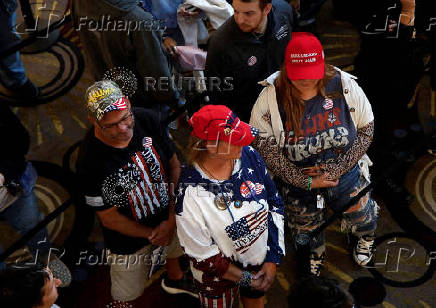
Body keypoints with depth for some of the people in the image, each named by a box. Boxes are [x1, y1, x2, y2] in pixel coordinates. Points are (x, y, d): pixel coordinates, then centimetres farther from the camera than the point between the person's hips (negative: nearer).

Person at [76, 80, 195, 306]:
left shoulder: (147, 120, -21)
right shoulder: (90, 160, -32)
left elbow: (174, 165, -8)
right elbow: (109, 218, -20)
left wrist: (171, 220, -13)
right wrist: (151, 234, -13)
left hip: (169, 219, 5)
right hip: (130, 238, -4)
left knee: (176, 252, 33)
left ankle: (175, 280, 69)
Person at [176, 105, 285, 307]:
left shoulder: (249, 156, -20)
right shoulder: (191, 192, -33)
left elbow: (275, 204, -7)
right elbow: (202, 254, -22)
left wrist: (273, 259, -8)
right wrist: (245, 278, -13)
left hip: (260, 259, 4)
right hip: (219, 276, -4)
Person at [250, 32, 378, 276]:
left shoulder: (345, 85, -16)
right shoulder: (271, 96, -20)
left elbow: (366, 129, -8)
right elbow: (263, 145, -19)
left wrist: (338, 167, -19)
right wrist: (306, 181, -19)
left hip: (345, 172, 1)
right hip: (297, 180, 0)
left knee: (360, 220, 21)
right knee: (306, 227, 22)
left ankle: (367, 237, 62)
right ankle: (315, 254, 60)